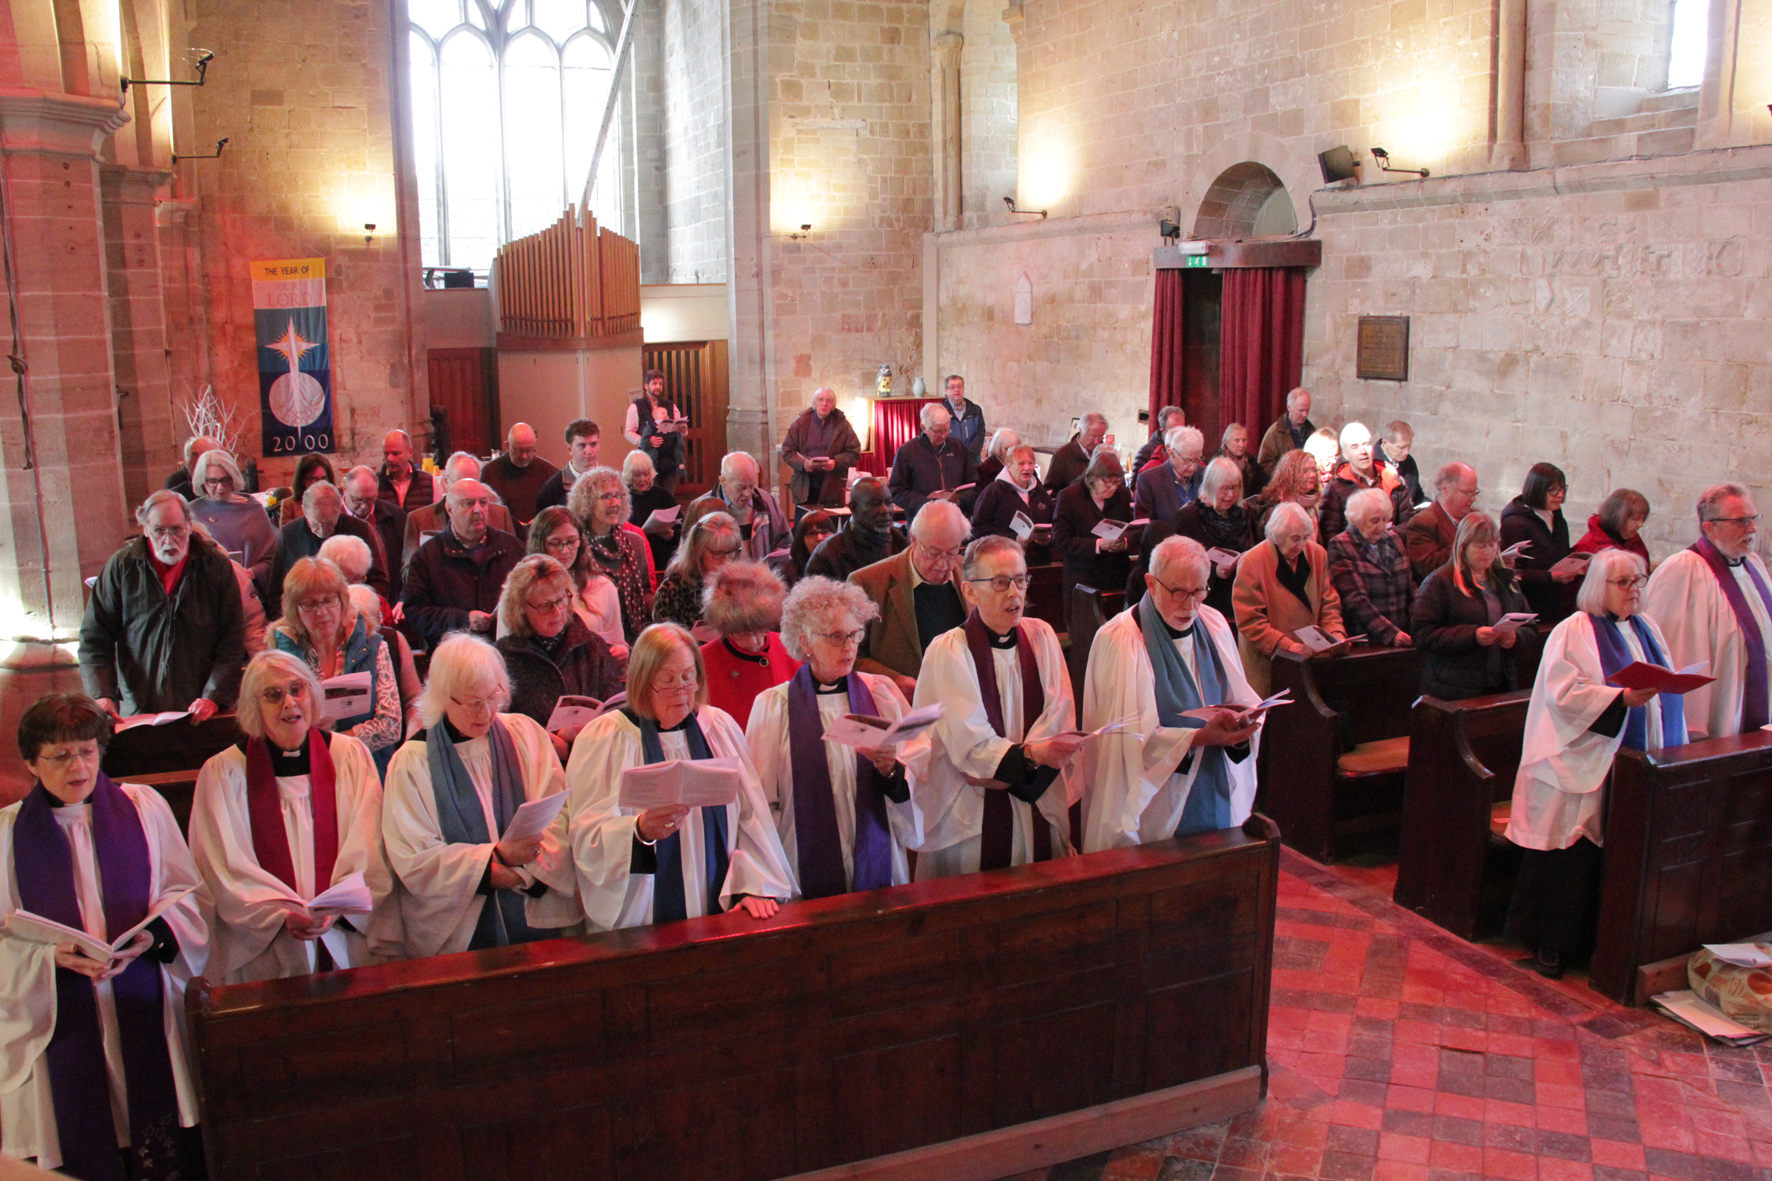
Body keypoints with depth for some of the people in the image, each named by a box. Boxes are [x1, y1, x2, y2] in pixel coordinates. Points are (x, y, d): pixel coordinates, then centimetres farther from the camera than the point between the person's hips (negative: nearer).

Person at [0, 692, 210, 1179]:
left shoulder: (144, 806, 4)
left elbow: (189, 892, 5)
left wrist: (153, 933, -13)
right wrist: (53, 956, -16)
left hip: (145, 1005, 1)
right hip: (60, 1014, 0)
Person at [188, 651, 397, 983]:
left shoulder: (350, 756, 8)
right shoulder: (223, 773, 5)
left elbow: (368, 852, 3)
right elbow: (228, 870, -1)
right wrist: (283, 915, -17)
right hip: (261, 947, -1)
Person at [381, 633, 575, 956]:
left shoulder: (526, 734, 8)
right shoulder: (411, 763, 2)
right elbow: (414, 862, -4)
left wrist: (521, 872, -16)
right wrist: (498, 857, -14)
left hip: (537, 916, 1)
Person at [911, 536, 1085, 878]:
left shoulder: (1041, 637, 7)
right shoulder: (948, 651, -6)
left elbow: (1059, 719, -2)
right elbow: (969, 742, -15)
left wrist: (1003, 768, -15)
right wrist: (1031, 755, -30)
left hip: (1039, 810, 4)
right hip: (971, 821, -4)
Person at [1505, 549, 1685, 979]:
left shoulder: (1647, 629, 17)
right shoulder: (1574, 632, -4)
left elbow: (1670, 686, 20)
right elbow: (1565, 692, -14)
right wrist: (1622, 698, -25)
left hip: (1644, 762, 6)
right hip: (1585, 765, -6)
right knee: (1572, 852, -4)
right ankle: (1550, 942, 8)